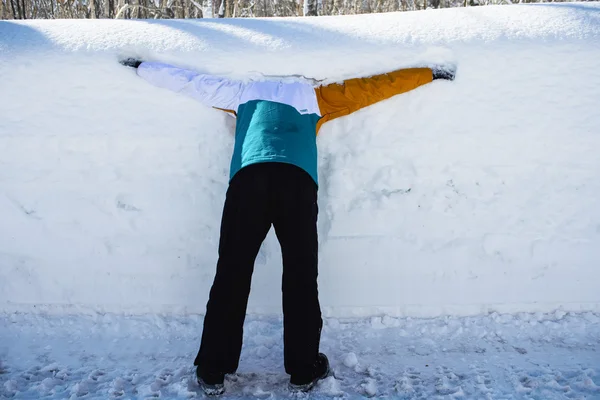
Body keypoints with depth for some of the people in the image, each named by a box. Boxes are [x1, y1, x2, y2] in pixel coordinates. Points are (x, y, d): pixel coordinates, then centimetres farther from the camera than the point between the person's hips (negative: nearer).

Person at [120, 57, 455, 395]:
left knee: (231, 275, 3)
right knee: (301, 278, 5)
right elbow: (372, 87, 30)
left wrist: (141, 66, 55)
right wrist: (429, 73, 38)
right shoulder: (313, 97, 29)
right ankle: (304, 370, 13)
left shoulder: (245, 93, 34)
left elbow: (189, 81, 41)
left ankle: (213, 371, 10)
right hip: (297, 182, -1)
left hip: (248, 179, 1)